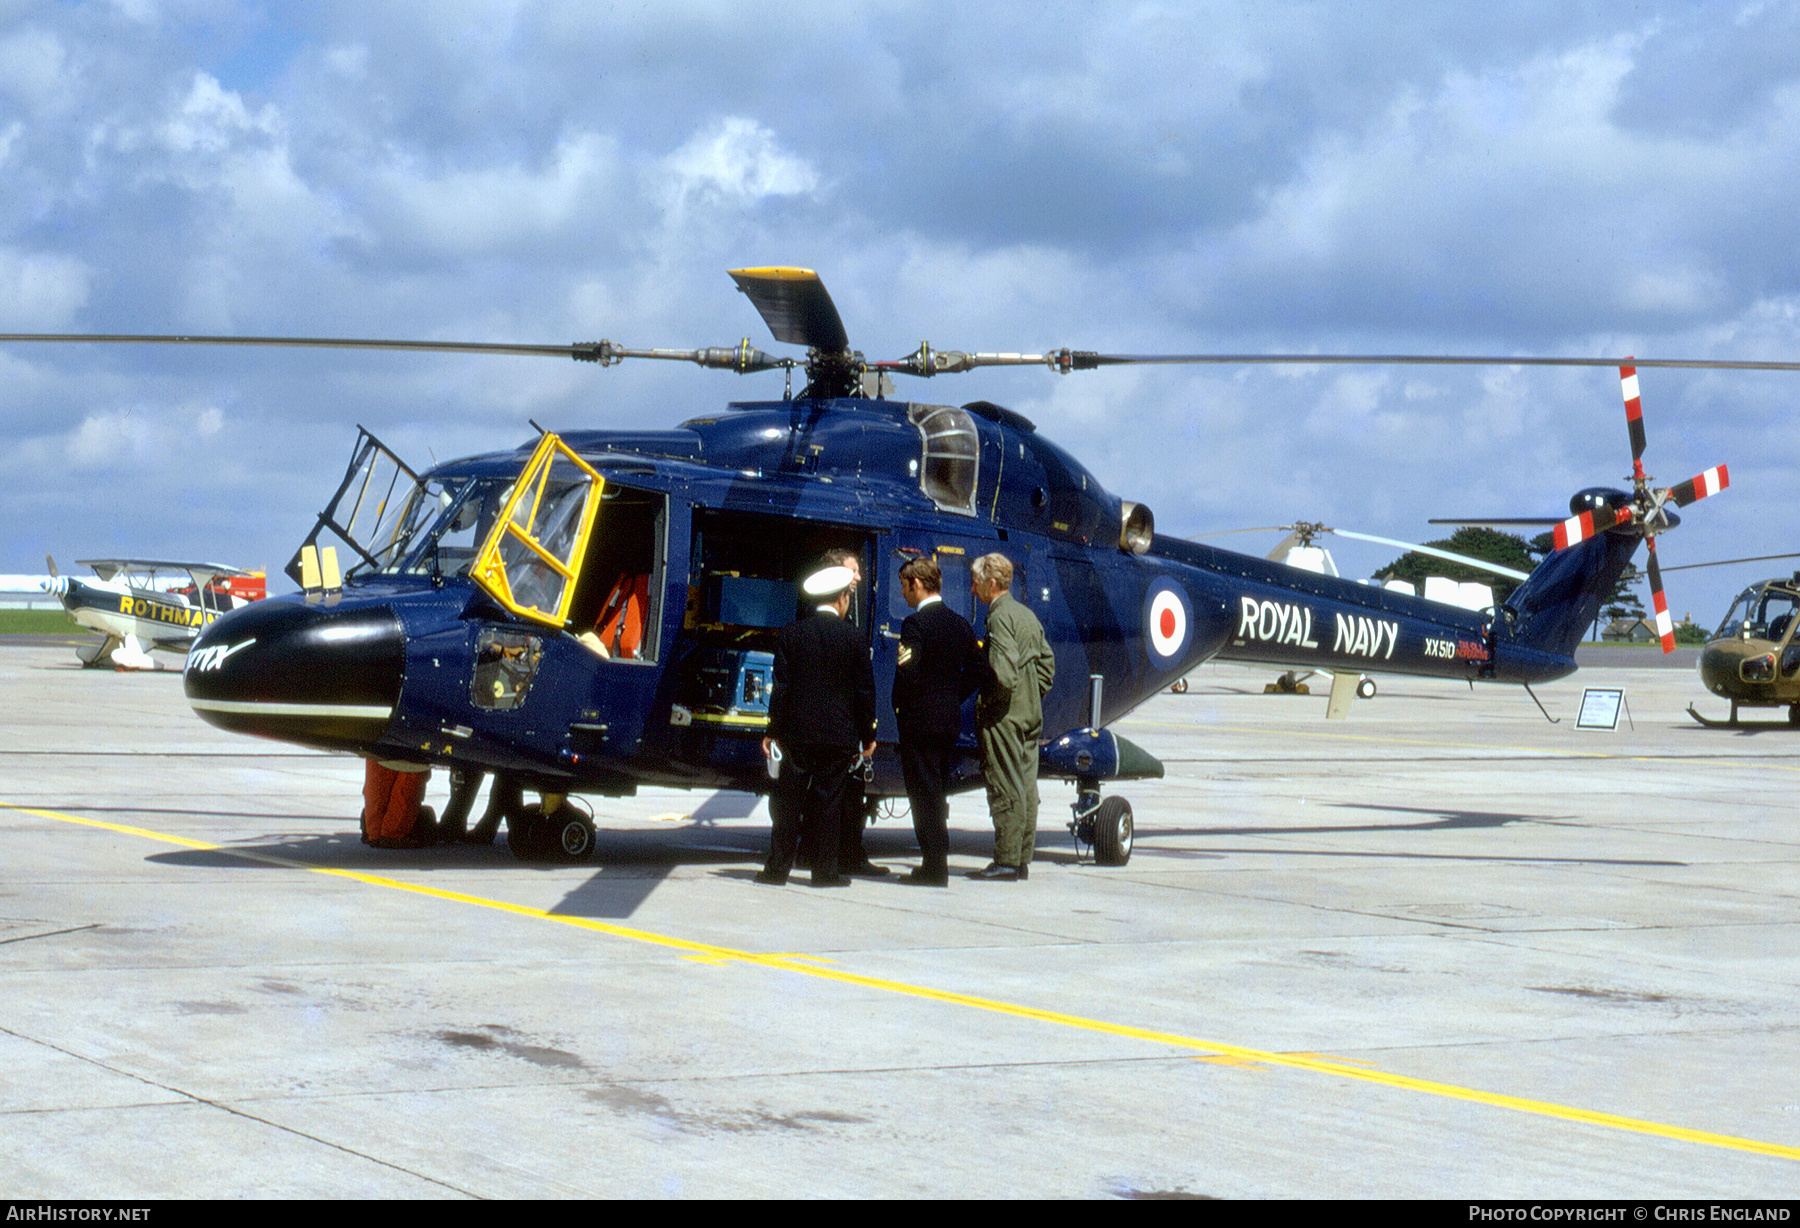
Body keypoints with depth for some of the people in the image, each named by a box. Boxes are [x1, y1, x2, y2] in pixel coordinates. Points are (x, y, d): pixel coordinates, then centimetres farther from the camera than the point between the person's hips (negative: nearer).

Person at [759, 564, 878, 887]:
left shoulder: (791, 634, 0)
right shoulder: (852, 638, -2)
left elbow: (781, 687, 0)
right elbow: (865, 689, 1)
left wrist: (774, 731, 4)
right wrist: (867, 735, 9)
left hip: (798, 732, 1)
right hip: (839, 735, -1)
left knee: (788, 800, 5)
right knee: (829, 801, 3)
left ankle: (777, 868, 5)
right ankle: (825, 870, 5)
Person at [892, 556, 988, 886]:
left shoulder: (915, 624, -14)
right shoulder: (960, 623, 9)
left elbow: (907, 673, -20)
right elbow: (979, 669, 11)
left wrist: (899, 705, -4)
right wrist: (952, 696, 14)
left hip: (920, 720, -8)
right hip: (950, 719, 8)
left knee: (924, 794, -4)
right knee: (937, 794, 15)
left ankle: (934, 867, -4)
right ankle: (937, 864, 18)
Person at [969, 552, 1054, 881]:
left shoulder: (999, 618, -13)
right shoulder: (1028, 616, 15)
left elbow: (1004, 673, -23)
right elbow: (1047, 665, 18)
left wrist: (987, 702, -11)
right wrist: (1032, 698, 15)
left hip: (1004, 718, -9)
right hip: (1031, 714, 9)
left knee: (1005, 789, -7)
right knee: (1026, 787, 9)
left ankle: (1007, 862, -6)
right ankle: (1022, 860, 12)